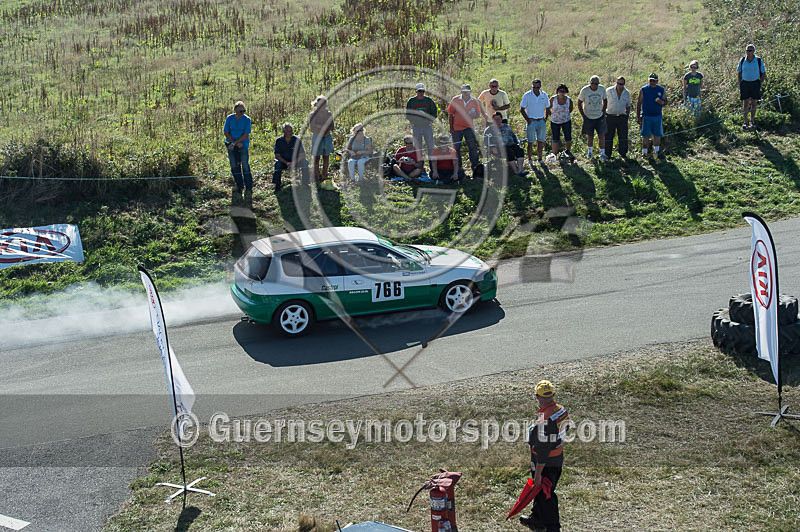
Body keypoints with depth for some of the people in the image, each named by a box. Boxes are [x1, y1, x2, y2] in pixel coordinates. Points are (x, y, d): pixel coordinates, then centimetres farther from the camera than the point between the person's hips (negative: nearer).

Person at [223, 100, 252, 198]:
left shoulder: (247, 119, -6)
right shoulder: (229, 118, 1)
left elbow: (246, 135, -11)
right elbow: (226, 132, 0)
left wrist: (234, 143, -14)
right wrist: (236, 143, -9)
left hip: (243, 145, -3)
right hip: (231, 145, 3)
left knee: (245, 166, -9)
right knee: (234, 167, 4)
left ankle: (249, 188, -4)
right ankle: (239, 187, 14)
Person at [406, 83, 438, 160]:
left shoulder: (429, 100, 4)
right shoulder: (411, 101, 3)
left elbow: (434, 111, 13)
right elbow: (407, 113, 11)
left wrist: (430, 120, 3)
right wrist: (412, 122, 2)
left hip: (427, 126, 0)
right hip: (416, 127, 0)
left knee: (430, 146, -1)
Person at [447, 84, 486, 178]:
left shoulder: (475, 101, 0)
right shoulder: (455, 100, -2)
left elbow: (478, 114, 6)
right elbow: (450, 114, 3)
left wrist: (472, 115, -18)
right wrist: (451, 127, 0)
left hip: (469, 127, 0)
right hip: (456, 128, 0)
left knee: (473, 147, -10)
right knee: (456, 148, 5)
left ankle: (475, 166, -3)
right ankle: (458, 168, 18)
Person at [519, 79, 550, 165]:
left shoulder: (544, 95, 3)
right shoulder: (527, 95, -7)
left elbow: (547, 108, 15)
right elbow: (522, 109, -2)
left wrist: (546, 118, 4)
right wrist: (527, 119, -9)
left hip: (541, 121, 3)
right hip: (531, 121, -3)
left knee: (540, 141, 7)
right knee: (530, 142, -1)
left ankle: (539, 158, 18)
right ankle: (530, 159, 11)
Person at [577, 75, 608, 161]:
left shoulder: (602, 89, -4)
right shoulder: (584, 90, -11)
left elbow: (605, 100, 12)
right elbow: (579, 103, -1)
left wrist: (603, 112, 4)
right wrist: (583, 116, -4)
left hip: (600, 117, 1)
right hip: (588, 118, -1)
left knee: (602, 136, -3)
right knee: (590, 136, 6)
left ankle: (602, 154, 7)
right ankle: (590, 151, 30)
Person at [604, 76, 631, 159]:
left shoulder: (627, 93, 2)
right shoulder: (609, 91, -6)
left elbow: (628, 105, 15)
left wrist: (628, 115, 9)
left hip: (622, 117, 2)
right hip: (610, 117, -2)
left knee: (623, 136, 0)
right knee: (608, 136, 2)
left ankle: (623, 153, 10)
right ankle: (607, 154, 12)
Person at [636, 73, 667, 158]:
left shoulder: (661, 90, 5)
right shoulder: (643, 90, -1)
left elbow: (665, 102, 11)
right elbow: (639, 103, 1)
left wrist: (662, 102, -14)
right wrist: (638, 117, -3)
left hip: (657, 116, 2)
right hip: (646, 116, -2)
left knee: (657, 135, 7)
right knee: (645, 136, -1)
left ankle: (656, 151, 20)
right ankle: (644, 152, 8)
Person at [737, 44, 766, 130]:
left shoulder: (759, 61, -6)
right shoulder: (742, 61, -2)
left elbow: (764, 74, 2)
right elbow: (739, 73, 9)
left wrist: (759, 84, -5)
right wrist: (740, 85, 3)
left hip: (755, 83, -1)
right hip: (745, 83, 1)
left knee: (753, 104, 5)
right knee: (745, 104, 2)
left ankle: (752, 122, 16)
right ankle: (745, 122, 13)